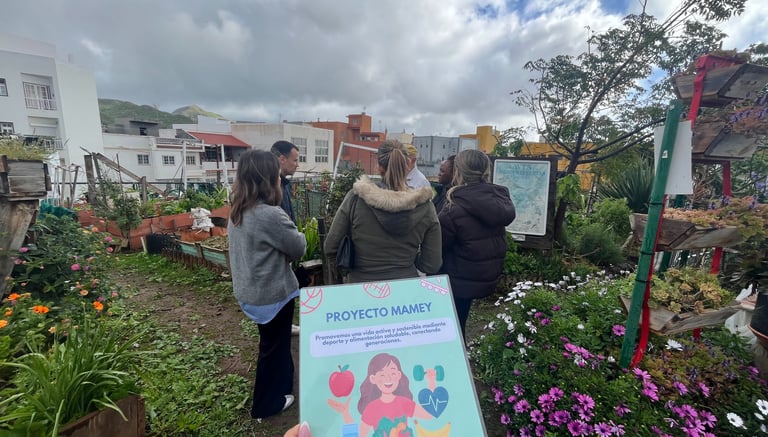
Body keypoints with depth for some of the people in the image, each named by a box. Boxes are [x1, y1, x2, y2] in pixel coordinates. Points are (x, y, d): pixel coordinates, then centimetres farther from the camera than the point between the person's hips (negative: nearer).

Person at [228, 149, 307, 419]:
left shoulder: (237, 211, 0)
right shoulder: (271, 215, -27)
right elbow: (298, 248, -16)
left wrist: (283, 238, 0)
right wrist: (297, 235, 4)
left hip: (248, 290, 8)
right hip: (272, 294, -8)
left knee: (272, 342, 27)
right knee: (273, 347, 14)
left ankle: (280, 385, 48)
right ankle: (267, 404, 34)